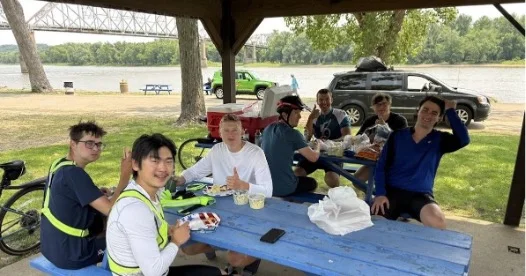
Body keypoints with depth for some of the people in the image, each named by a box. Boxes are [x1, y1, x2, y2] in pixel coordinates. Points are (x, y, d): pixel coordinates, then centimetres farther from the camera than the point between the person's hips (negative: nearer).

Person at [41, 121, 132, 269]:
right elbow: (110, 210, -29)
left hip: (51, 246, 8)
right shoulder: (73, 173, -25)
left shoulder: (59, 164, 3)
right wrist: (125, 175, -28)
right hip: (68, 254, -8)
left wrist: (96, 195, 2)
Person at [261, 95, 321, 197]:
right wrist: (317, 146, 8)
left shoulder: (267, 129, 6)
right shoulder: (292, 134, -16)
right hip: (283, 188, -7)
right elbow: (313, 157, -14)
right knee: (312, 182, 22)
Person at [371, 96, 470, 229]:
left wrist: (450, 111, -7)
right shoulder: (397, 135, 5)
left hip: (421, 195, 1)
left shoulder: (439, 139, 6)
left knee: (437, 223, -30)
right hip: (392, 191, 0)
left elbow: (463, 140, -14)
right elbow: (381, 166, 2)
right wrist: (380, 193, -12)